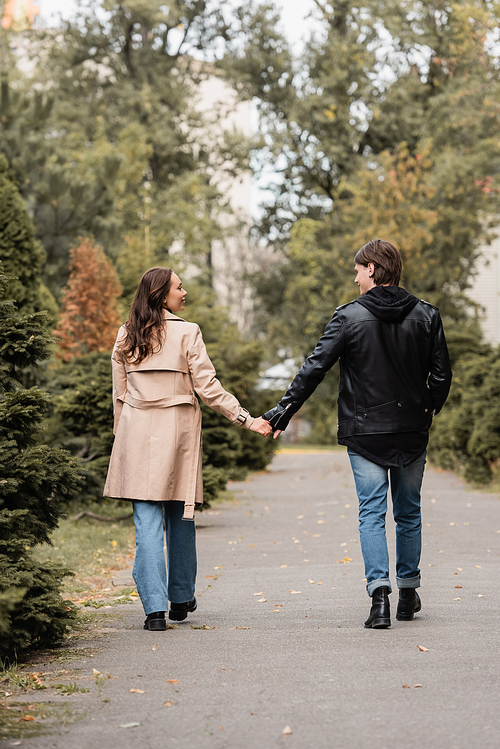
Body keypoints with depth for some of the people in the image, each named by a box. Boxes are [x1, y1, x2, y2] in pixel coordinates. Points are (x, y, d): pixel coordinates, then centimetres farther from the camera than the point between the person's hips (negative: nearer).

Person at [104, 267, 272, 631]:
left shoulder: (126, 336, 4)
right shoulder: (187, 333, -7)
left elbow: (119, 395, 9)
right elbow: (208, 388, -8)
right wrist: (248, 420, -4)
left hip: (137, 434, 2)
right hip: (177, 430, -2)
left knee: (147, 519, 0)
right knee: (180, 518, 13)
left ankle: (155, 607, -8)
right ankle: (181, 599, 24)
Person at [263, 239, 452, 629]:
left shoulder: (350, 316, -7)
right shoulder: (426, 315, 2)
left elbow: (315, 367, -8)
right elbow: (441, 375, 4)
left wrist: (285, 409, -2)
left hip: (366, 432, -3)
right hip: (412, 431, 3)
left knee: (372, 513, 0)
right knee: (409, 512, 15)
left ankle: (380, 595, -12)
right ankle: (408, 592, 23)